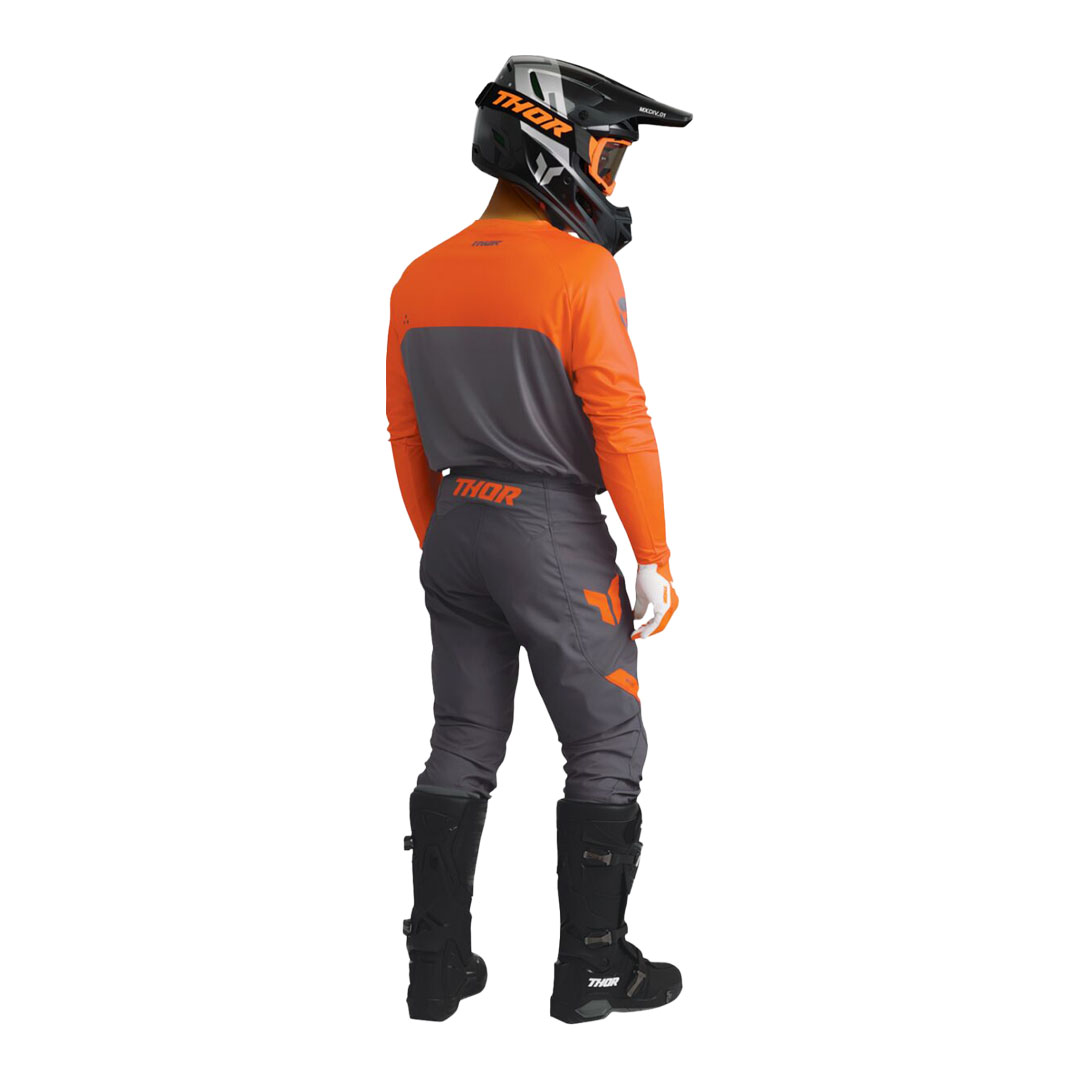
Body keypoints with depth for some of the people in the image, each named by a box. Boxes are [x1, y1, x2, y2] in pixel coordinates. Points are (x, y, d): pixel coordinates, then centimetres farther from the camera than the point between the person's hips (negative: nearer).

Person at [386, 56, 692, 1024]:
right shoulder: (578, 270, -14)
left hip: (457, 532, 7)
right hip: (556, 535, -7)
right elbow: (621, 425, -16)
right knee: (606, 748, 6)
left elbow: (408, 438, 11)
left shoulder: (420, 279, 7)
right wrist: (655, 559, -9)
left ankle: (438, 966, 18)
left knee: (463, 747, 13)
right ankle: (594, 967, 10)